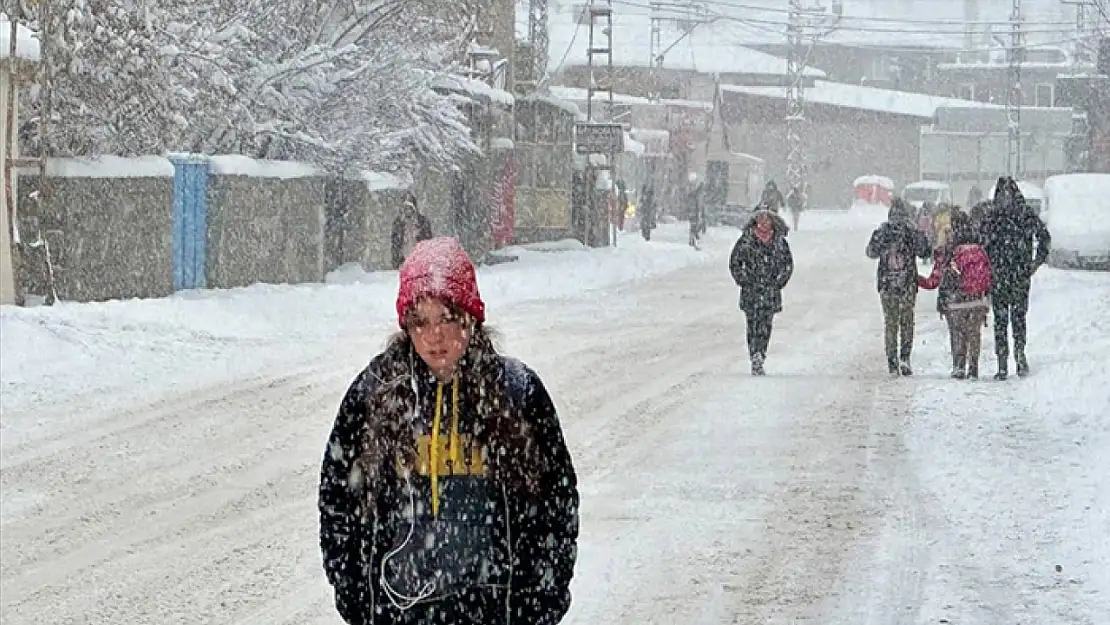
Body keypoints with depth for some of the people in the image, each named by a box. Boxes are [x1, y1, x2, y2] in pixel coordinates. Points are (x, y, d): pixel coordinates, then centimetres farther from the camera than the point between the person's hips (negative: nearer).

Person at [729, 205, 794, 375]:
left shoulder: (779, 241, 6)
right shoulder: (746, 240, 0)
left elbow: (788, 264, 15)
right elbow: (734, 263, 6)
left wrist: (779, 282, 5)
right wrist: (744, 281, -2)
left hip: (771, 291, 2)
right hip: (751, 291, -2)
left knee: (766, 327, 0)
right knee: (754, 326, -8)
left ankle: (759, 360, 7)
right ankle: (756, 361, -8)